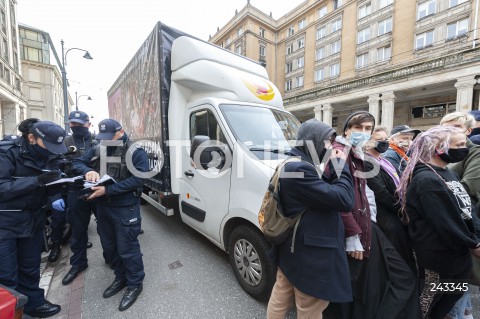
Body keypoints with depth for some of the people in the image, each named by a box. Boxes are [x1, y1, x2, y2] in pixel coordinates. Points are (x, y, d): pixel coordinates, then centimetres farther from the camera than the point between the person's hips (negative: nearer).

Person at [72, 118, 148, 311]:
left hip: (125, 208, -7)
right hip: (102, 207, 7)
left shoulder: (135, 151, -13)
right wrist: (88, 171, -13)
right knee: (109, 246, 21)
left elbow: (138, 179, -21)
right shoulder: (97, 150, 8)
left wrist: (108, 190, -26)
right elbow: (77, 163, 11)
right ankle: (121, 278, 42)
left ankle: (135, 284, 25)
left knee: (127, 248, 3)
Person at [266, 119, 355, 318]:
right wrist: (341, 166, -11)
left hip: (292, 248, 10)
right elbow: (344, 200, -23)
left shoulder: (292, 164, 8)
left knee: (279, 300, 25)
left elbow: (324, 191, 11)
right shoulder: (300, 169, -26)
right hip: (309, 254, -10)